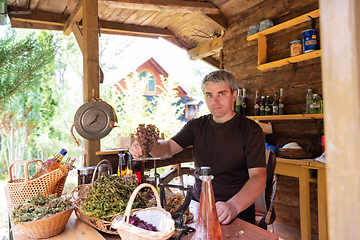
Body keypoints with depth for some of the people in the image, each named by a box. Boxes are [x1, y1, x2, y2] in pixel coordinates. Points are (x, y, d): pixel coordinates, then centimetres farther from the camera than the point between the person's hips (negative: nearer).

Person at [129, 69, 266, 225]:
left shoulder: (251, 130, -6)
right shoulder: (196, 126, 9)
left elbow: (258, 177, -15)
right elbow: (169, 147, 1)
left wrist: (234, 205, -33)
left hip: (238, 212, -4)